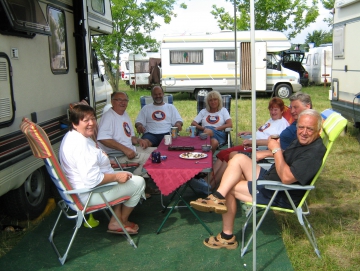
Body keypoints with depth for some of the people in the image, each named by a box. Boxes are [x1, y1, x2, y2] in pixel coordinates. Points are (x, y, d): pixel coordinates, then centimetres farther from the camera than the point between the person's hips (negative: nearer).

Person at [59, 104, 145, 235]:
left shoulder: (71, 136, 7)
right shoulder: (81, 144, -28)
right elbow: (92, 179, -33)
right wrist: (116, 177, -20)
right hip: (88, 195, -11)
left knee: (127, 175, 26)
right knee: (138, 182, -3)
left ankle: (116, 220, 21)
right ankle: (122, 221, 18)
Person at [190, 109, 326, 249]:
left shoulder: (315, 151, -24)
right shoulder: (301, 141, 6)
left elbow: (286, 178, -30)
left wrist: (276, 150, -21)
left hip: (281, 196, -10)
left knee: (229, 187, -9)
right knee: (239, 158, -4)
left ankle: (227, 237, 1)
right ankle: (218, 198, -17)